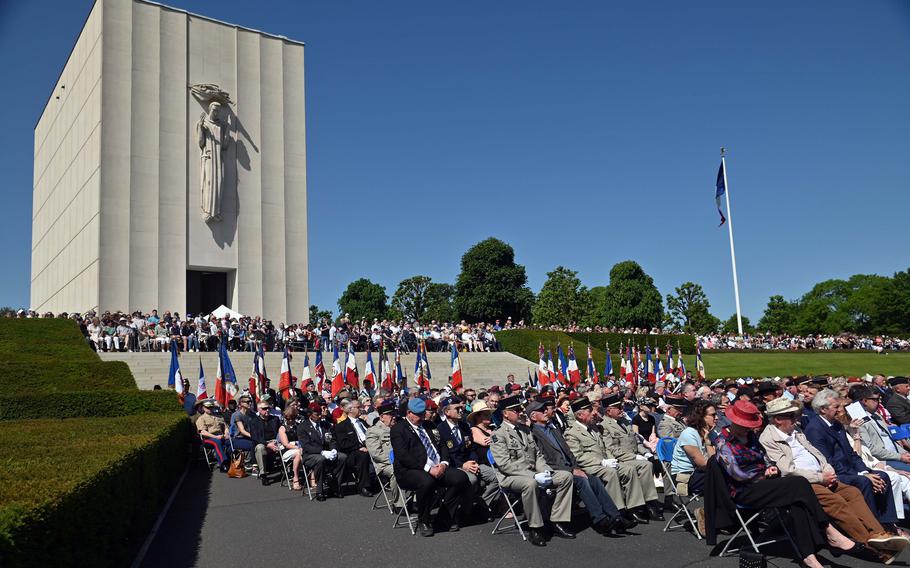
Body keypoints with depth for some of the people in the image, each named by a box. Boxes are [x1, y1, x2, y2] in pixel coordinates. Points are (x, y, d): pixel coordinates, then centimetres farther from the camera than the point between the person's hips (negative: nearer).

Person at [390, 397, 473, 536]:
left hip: (438, 468, 6)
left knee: (461, 477, -17)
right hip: (409, 471, -6)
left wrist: (444, 463, -2)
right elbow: (403, 456, -13)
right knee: (427, 481, -38)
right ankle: (423, 521, -11)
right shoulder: (398, 429, 0)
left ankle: (445, 518, -1)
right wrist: (428, 468, -20)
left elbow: (443, 446, 21)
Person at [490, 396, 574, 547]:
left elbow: (538, 455, 18)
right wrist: (534, 476, -23)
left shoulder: (525, 430, 17)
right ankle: (534, 529, -23)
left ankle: (557, 522, -6)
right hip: (510, 477, -8)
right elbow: (505, 465, -18)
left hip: (533, 474, 8)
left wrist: (545, 471, -4)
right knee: (530, 483, -39)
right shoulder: (498, 436, -8)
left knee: (566, 476, -8)